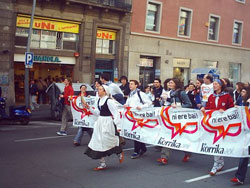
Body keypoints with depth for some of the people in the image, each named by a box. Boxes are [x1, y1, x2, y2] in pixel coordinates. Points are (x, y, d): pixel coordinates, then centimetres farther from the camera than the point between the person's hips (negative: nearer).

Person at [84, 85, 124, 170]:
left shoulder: (109, 101, -16)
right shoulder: (99, 100, 9)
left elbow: (116, 113, -16)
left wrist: (117, 125, -18)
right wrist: (89, 108, 8)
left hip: (107, 123, -8)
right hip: (100, 123, 8)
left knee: (106, 142, -3)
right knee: (99, 142, 7)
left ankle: (120, 153, 27)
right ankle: (102, 163, 15)